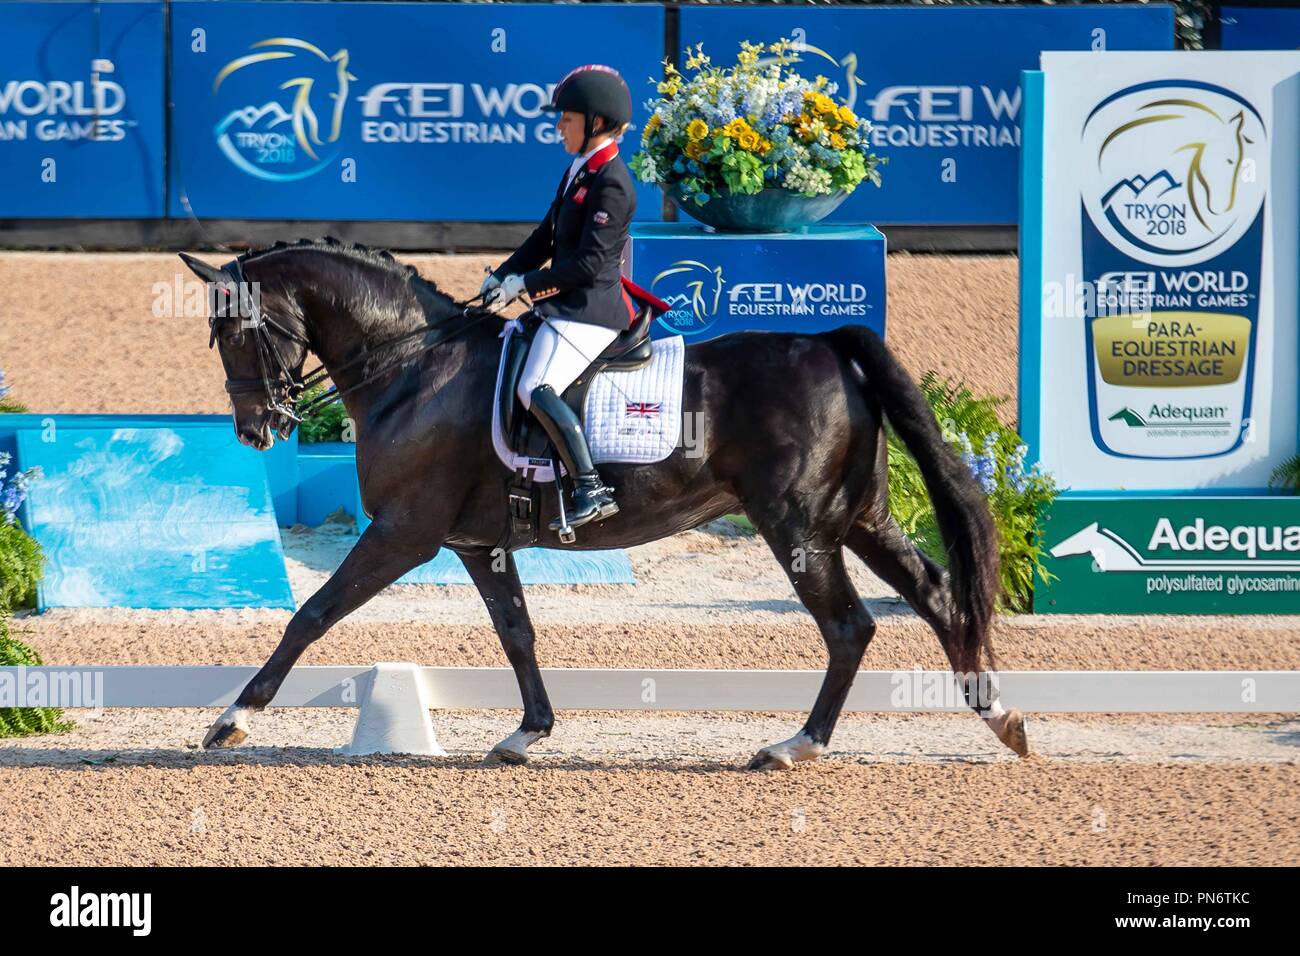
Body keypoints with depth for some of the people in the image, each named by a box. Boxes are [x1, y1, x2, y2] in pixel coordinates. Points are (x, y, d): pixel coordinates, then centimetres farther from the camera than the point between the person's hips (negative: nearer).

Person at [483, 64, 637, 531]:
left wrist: (527, 283, -16)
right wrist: (502, 277, 7)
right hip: (567, 307, 11)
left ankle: (591, 489, -28)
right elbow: (545, 238, 19)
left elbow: (589, 263, -20)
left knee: (537, 389, -25)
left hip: (588, 310, -11)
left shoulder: (610, 183, -16)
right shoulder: (577, 172, 15)